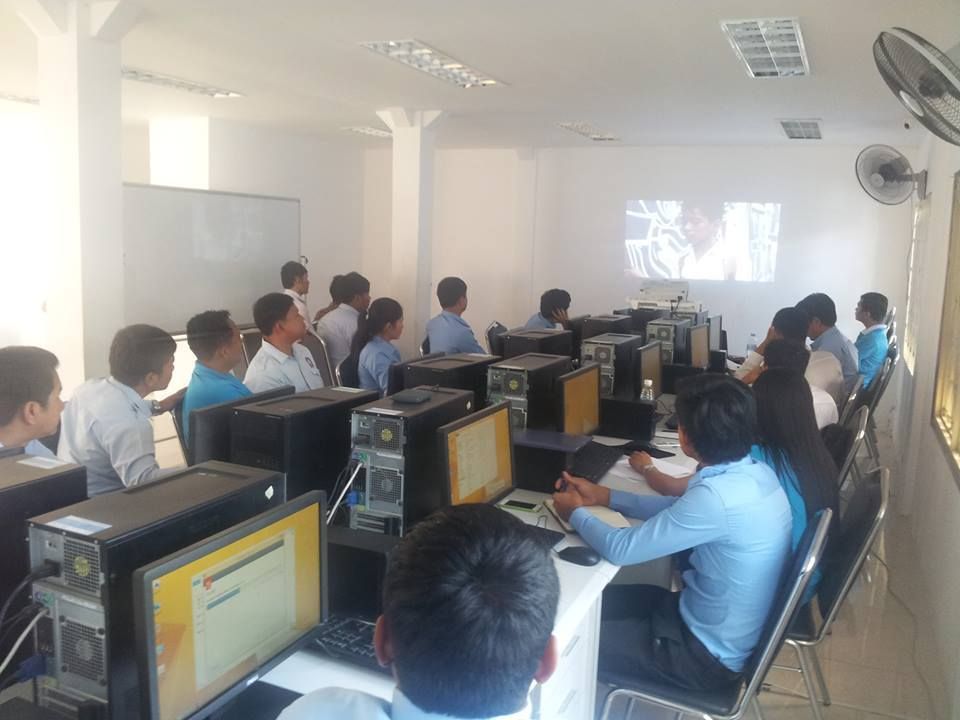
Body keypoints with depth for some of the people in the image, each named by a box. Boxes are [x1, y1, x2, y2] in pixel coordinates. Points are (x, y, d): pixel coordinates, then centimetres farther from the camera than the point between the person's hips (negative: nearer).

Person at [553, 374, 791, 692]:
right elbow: (681, 509, 11)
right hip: (723, 624, 8)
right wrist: (603, 496, 9)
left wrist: (576, 512, -5)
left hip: (709, 654, -8)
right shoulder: (754, 471, -6)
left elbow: (621, 549, -24)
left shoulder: (718, 496, -34)